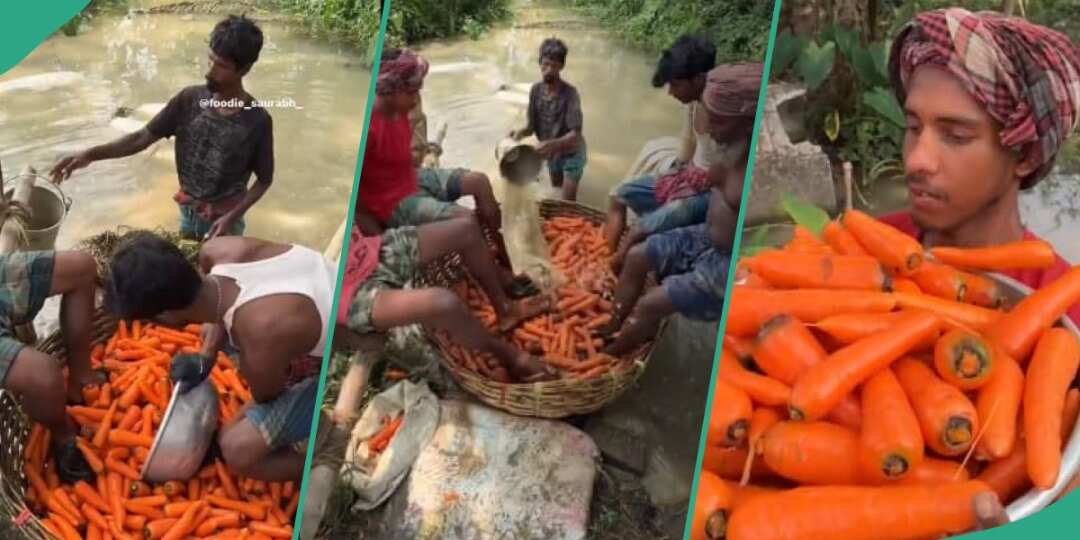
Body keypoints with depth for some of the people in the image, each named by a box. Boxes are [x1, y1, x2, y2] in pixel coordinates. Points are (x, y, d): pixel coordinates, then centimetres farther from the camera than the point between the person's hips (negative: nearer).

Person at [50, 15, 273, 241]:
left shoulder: (257, 121, -22)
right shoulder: (188, 100, -11)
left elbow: (264, 180, -12)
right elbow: (143, 137, -7)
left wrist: (232, 217, -23)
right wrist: (91, 153, -21)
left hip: (224, 219, -4)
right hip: (188, 213, 4)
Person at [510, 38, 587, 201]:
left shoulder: (570, 93, -28)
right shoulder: (535, 90, -13)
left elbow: (575, 134, -33)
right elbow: (532, 126, -7)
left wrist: (552, 144, -50)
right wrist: (521, 132, -29)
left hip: (571, 152, -5)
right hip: (551, 153, 5)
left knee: (567, 200, -7)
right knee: (556, 187, 26)